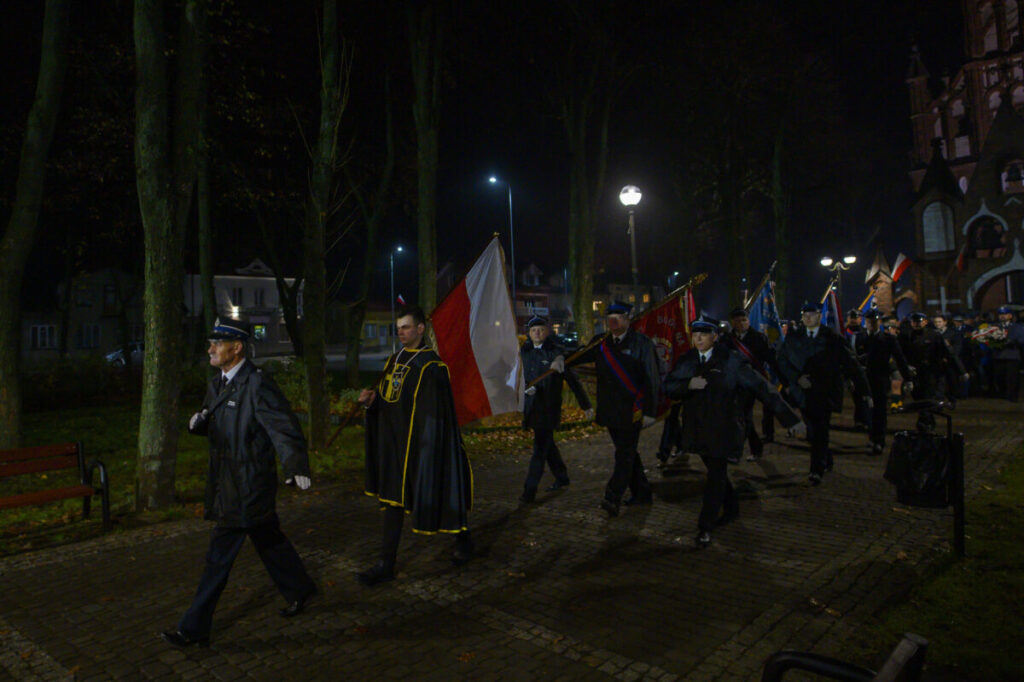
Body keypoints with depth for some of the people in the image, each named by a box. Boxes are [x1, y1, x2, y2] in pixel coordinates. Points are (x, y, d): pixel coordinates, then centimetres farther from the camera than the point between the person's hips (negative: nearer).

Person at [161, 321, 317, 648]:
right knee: (269, 540, 21)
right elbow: (212, 424, 22)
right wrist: (198, 422, -3)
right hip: (226, 483, 9)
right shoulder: (217, 384, 10)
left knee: (220, 555, -1)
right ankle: (299, 589, 39)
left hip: (246, 487, -9)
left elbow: (283, 426, -25)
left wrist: (296, 466, -39)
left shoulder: (257, 385, -19)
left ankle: (193, 629, 11)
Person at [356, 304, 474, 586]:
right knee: (392, 499, 9)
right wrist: (371, 400, -5)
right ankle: (385, 564, 17)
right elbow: (384, 401, 16)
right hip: (394, 444, 7)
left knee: (431, 494, 7)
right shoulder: (395, 360, 10)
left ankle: (463, 540, 33)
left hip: (420, 445, -7)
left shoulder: (431, 366, -13)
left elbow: (436, 413, -15)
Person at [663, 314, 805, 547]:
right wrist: (689, 384, -22)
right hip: (698, 429, 5)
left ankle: (705, 527, 5)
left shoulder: (732, 361, -10)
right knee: (715, 470, 18)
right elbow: (668, 386, -1)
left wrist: (790, 419, -10)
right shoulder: (687, 360, 3)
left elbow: (762, 388, -9)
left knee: (716, 474, -4)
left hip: (723, 429, -5)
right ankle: (731, 508, 42)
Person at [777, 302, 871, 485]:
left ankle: (817, 470, -8)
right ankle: (826, 461, 33)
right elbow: (782, 362, 8)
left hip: (825, 393, -3)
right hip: (804, 392, 3)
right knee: (812, 431, 10)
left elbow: (851, 365, 0)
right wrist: (797, 378, -9)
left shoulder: (832, 338, -2)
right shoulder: (792, 338, 6)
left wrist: (864, 391, -3)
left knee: (820, 430, -11)